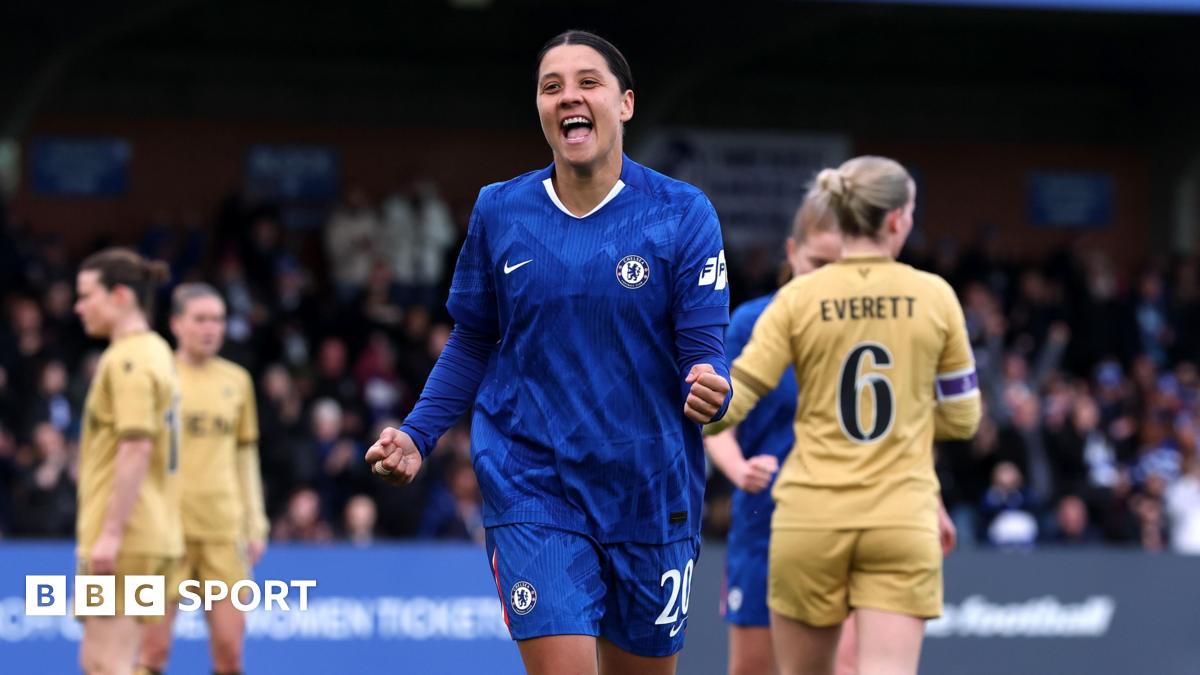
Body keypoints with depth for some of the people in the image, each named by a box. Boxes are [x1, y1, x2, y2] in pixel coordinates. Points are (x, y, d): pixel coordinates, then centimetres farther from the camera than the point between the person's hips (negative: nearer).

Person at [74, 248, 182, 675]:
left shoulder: (127, 360, -13)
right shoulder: (154, 352, 17)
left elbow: (136, 448, -22)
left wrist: (110, 533, -23)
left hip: (124, 540, -10)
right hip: (152, 535, 10)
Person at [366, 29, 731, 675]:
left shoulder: (682, 214, -4)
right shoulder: (499, 211, 2)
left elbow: (703, 350, -7)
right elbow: (472, 343, 13)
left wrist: (707, 389, -30)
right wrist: (417, 435, 0)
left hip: (649, 494, 0)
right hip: (532, 492, 0)